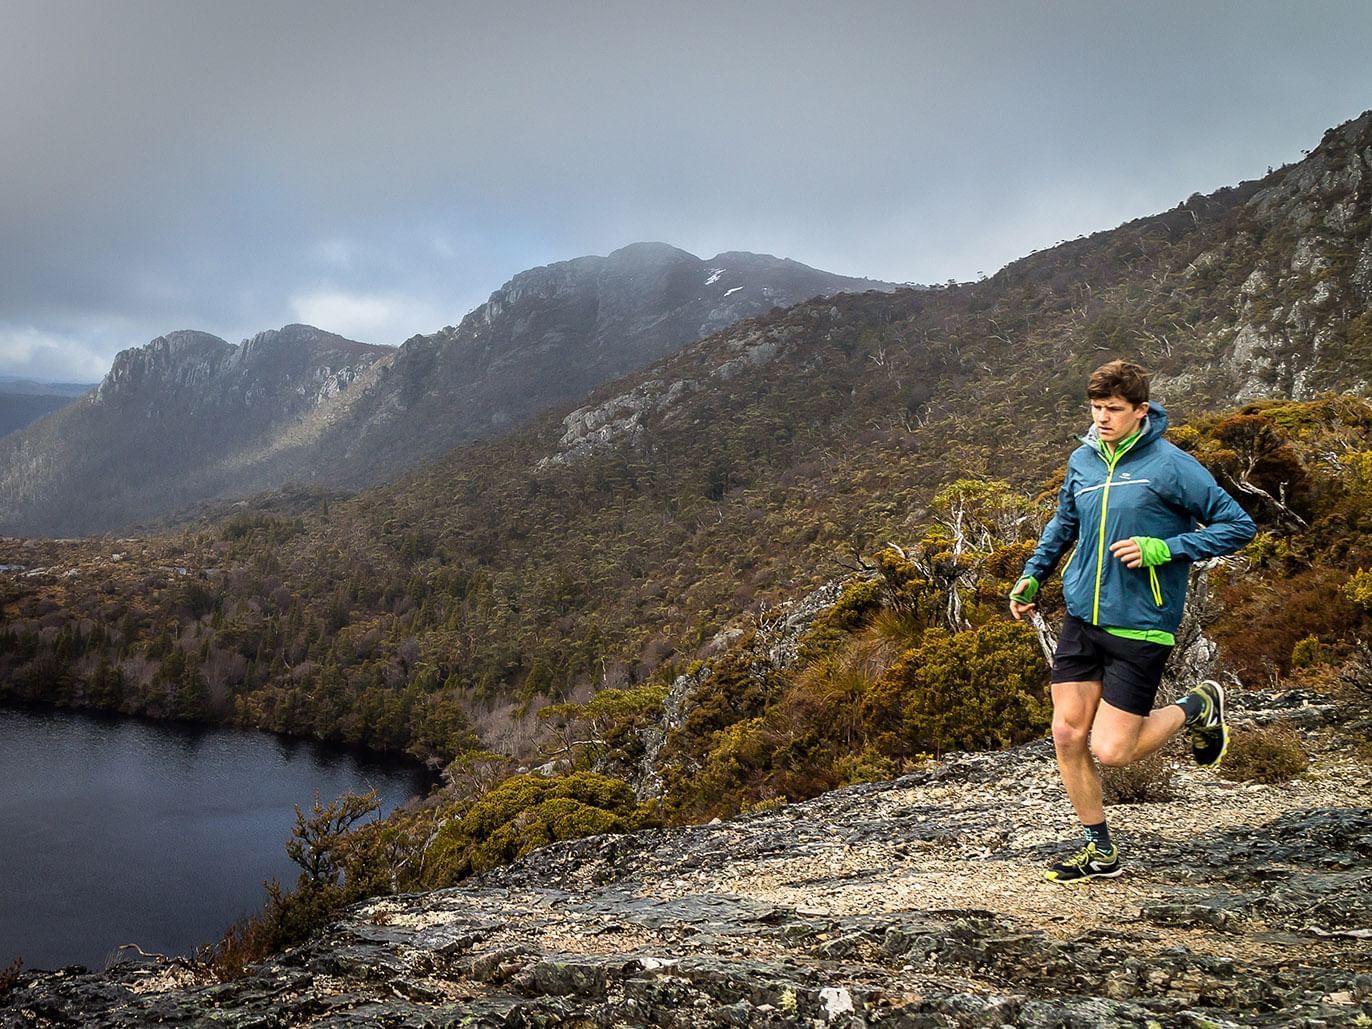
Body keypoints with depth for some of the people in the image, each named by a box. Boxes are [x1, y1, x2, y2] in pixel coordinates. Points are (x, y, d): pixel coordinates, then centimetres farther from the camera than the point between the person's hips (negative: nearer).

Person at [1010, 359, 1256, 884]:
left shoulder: (1171, 465, -10)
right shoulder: (1082, 460, 7)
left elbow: (1239, 525, -9)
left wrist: (1161, 549, -18)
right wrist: (1032, 574, 15)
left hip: (1139, 627, -6)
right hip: (1081, 620, 6)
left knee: (1111, 751, -6)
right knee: (1067, 735, 1)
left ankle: (1196, 708, 21)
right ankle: (1100, 850, 19)